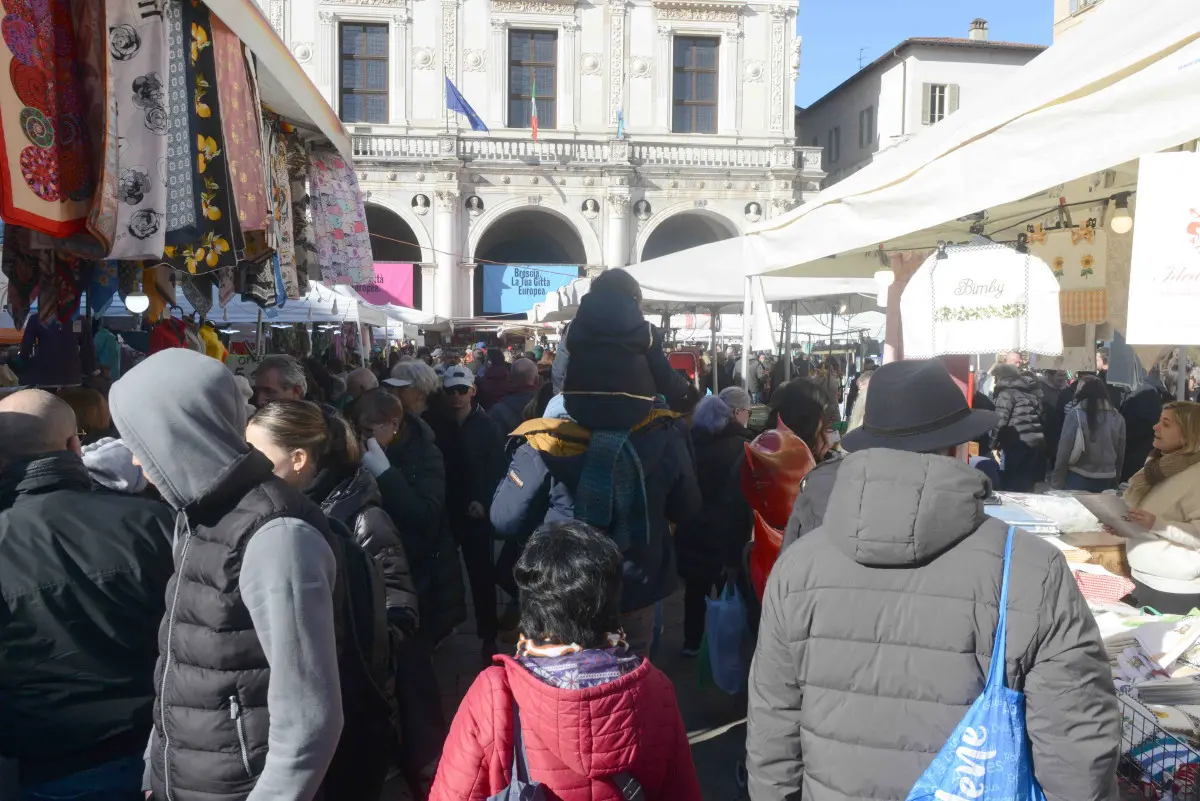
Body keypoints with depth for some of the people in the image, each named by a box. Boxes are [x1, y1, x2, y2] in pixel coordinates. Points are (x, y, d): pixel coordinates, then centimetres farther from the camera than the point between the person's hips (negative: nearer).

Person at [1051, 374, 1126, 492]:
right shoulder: (1117, 418, 2)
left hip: (1078, 478, -3)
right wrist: (1114, 481, 20)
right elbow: (1120, 454, 7)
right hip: (1106, 480, 4)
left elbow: (1064, 450, -10)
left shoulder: (1075, 414, -9)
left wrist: (1056, 484, -5)